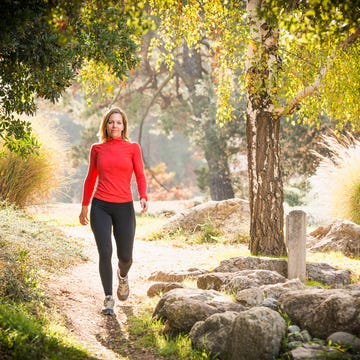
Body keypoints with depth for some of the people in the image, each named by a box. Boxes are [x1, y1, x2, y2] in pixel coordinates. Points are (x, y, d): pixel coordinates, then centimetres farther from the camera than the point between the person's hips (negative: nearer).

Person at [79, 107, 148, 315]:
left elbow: (140, 175, -2)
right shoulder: (97, 149, 7)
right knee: (105, 252, -12)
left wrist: (143, 197, -20)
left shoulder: (132, 148, 4)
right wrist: (84, 206, 14)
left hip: (124, 207, 0)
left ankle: (123, 276, 40)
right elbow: (91, 178, 14)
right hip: (100, 206, 0)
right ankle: (109, 299, 0)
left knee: (125, 256, 4)